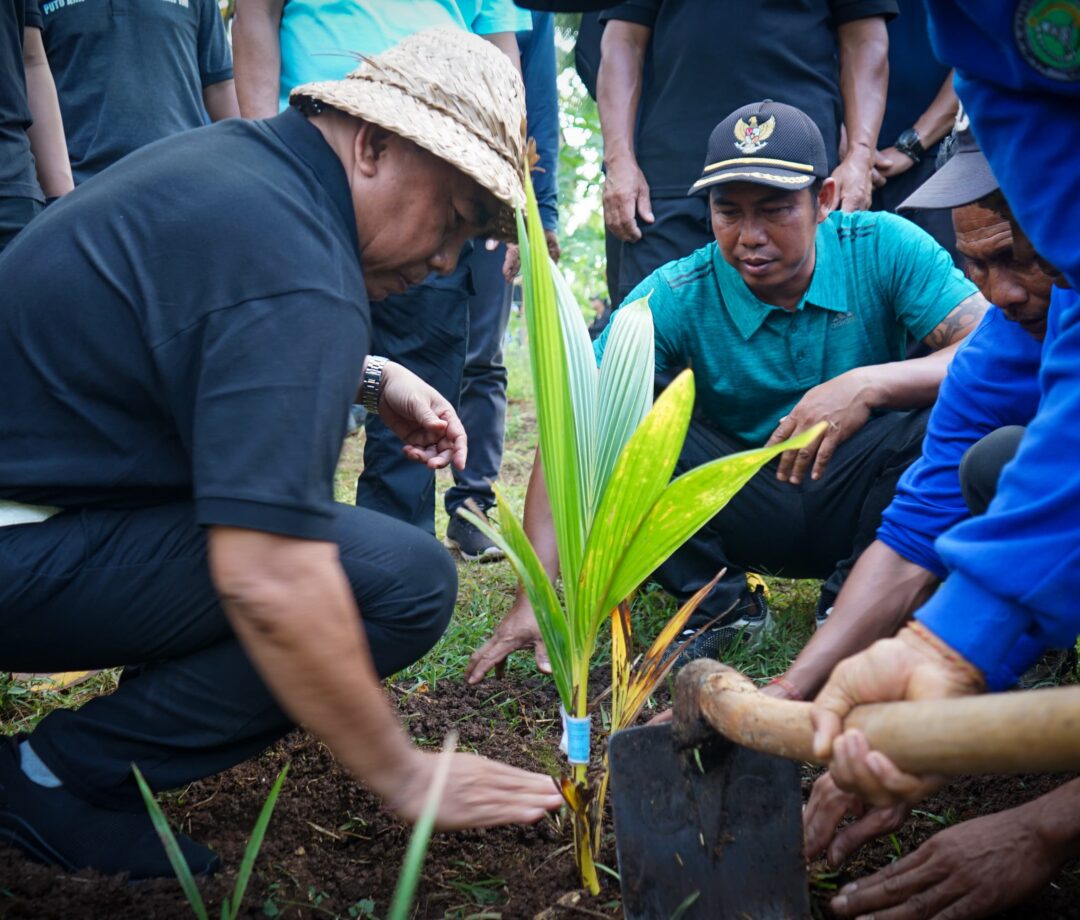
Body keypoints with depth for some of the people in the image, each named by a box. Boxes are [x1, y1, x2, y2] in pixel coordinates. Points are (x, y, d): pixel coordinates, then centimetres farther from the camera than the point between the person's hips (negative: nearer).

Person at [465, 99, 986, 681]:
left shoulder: (885, 250, -12)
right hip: (743, 512, 0)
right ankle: (720, 605, -7)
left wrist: (870, 384, -38)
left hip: (856, 494, 0)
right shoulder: (676, 298, -15)